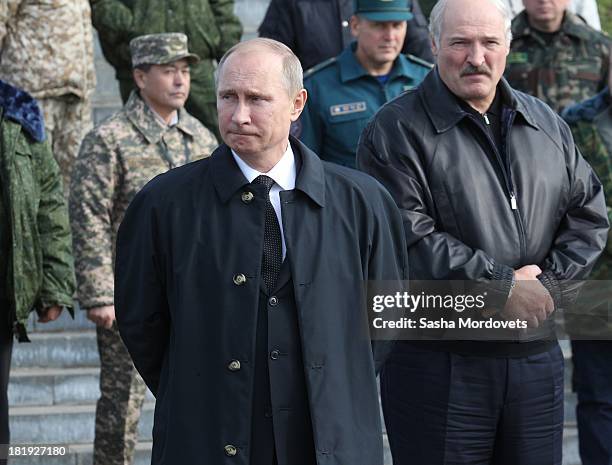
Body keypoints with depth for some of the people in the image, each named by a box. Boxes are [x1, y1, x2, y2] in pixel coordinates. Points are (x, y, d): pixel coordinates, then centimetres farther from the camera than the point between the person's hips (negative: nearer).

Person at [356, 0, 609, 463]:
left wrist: (546, 285, -5)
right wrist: (503, 287, -15)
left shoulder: (547, 125, 13)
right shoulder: (396, 130, -5)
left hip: (536, 354, 5)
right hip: (437, 358, -5)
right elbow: (409, 238, -15)